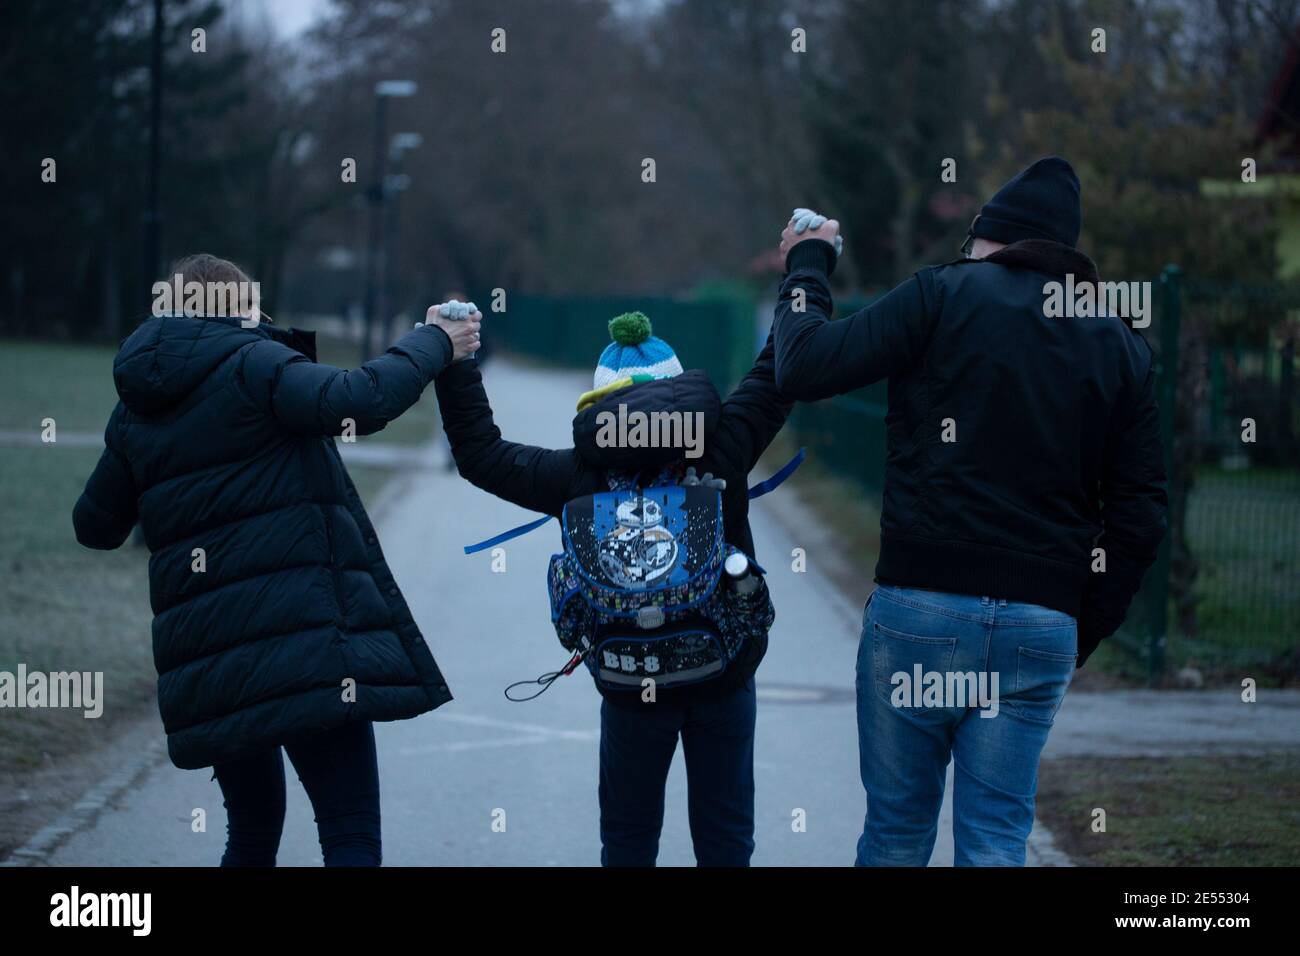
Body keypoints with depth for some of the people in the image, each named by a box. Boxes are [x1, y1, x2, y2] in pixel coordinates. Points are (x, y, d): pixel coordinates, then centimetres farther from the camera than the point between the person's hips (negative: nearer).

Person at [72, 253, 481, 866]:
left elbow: (95, 527, 26)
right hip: (305, 633, -7)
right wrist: (432, 345, -6)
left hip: (207, 664, 7)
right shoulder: (251, 363, -5)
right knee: (352, 837, -7)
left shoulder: (134, 412, 15)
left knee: (251, 833, 20)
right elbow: (356, 402, -22)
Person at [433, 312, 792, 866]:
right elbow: (778, 373, 2)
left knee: (629, 834, 15)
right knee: (724, 831, 10)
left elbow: (480, 454, 3)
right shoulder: (721, 445, -8)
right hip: (725, 671, 0)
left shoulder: (579, 474, -5)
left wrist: (453, 363, 10)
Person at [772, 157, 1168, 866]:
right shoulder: (1124, 348, 14)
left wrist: (807, 268, 11)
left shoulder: (946, 295, -1)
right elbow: (1139, 518, 11)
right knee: (995, 840, 6)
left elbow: (806, 368, -6)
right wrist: (1081, 639, 18)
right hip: (1042, 624, 3)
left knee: (896, 829, 7)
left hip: (924, 603, -3)